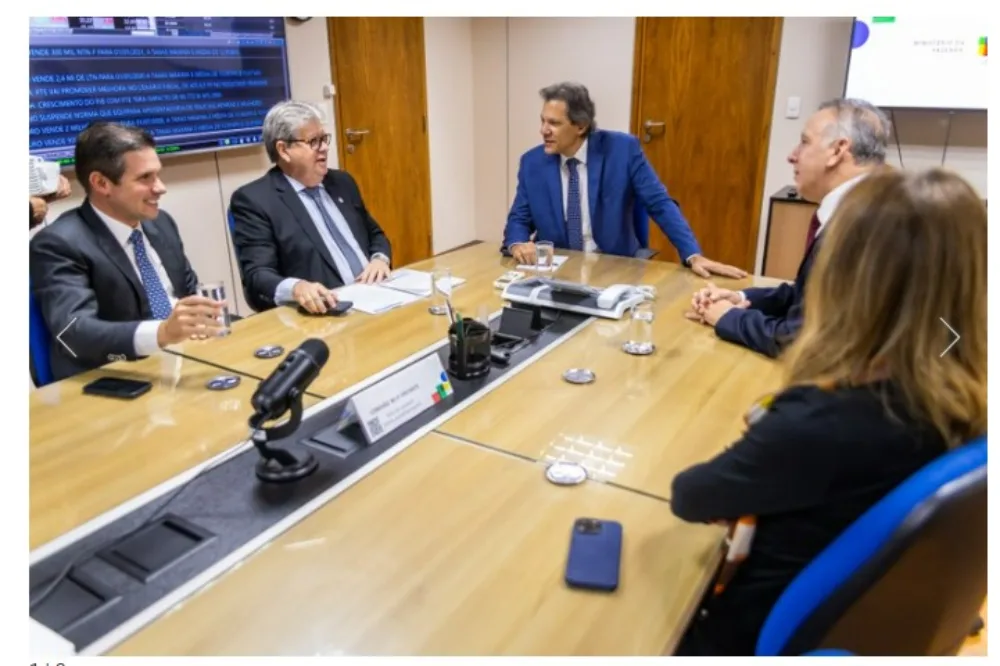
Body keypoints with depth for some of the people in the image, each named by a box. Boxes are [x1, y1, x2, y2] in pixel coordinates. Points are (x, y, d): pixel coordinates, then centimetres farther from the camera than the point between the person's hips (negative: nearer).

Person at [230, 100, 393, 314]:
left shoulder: (341, 182, 16)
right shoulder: (254, 199, -3)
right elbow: (256, 276, -12)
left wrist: (380, 259, 1)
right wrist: (296, 288, -33)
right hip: (328, 311, -4)